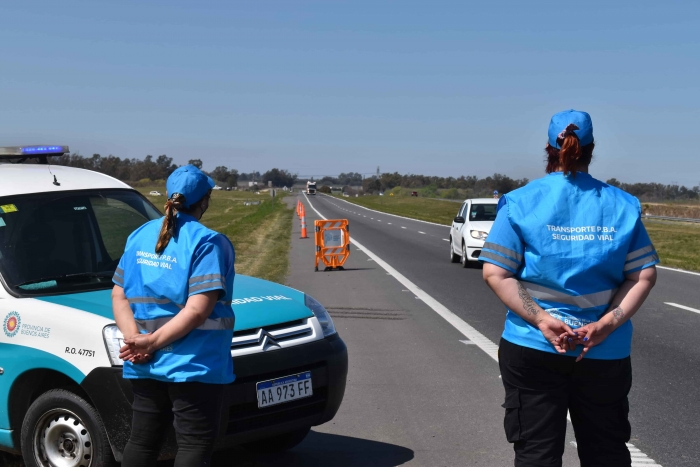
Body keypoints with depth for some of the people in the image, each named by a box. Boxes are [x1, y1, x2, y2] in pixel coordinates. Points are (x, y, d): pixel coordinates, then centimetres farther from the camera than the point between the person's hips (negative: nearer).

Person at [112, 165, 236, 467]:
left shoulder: (139, 236, 9)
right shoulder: (208, 243, -11)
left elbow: (119, 296, 6)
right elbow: (198, 309, -20)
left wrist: (135, 338, -6)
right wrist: (152, 342, -16)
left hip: (144, 365, 7)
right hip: (193, 364, -6)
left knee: (142, 440, 17)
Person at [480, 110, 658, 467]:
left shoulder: (520, 202, -4)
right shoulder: (622, 205, 2)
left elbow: (494, 273, -11)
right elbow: (644, 275, -3)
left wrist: (541, 320, -14)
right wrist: (607, 324, -9)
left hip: (533, 349, -1)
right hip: (606, 354, 2)